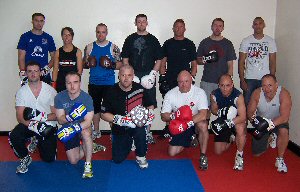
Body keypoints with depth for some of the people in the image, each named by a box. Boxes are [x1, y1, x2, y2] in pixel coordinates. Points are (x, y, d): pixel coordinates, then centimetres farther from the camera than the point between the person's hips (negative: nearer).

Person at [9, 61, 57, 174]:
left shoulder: (50, 90, -6)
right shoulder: (21, 92, -4)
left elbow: (56, 115, -4)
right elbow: (19, 117, -11)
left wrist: (43, 116, -24)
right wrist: (32, 124, -30)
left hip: (48, 125, 0)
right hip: (29, 124, 1)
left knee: (49, 158, -3)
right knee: (14, 137, -30)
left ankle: (40, 142, 33)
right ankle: (25, 158, 1)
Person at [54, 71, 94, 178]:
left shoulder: (86, 98, -17)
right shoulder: (59, 97, -10)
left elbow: (88, 122, -23)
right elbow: (60, 120, -10)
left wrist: (74, 129, -39)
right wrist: (70, 117, -33)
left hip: (84, 127, -2)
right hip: (68, 130, 2)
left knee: (86, 132, -38)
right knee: (73, 161, -5)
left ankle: (88, 165, -21)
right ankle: (83, 148, 29)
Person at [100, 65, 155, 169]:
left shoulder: (139, 88, -7)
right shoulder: (112, 92, -11)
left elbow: (150, 106, 7)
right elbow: (104, 114, -8)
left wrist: (149, 114, -15)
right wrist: (118, 119, -24)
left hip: (137, 123, -1)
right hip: (120, 129, 1)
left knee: (140, 130, -37)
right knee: (118, 159, 4)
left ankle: (141, 156, -9)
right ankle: (128, 143, 37)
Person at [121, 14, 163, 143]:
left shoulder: (153, 40, 8)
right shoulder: (130, 39, 9)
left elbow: (159, 60, 6)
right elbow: (125, 59, 6)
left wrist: (152, 74, -7)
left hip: (148, 76, 0)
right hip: (133, 76, 0)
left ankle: (147, 131, 14)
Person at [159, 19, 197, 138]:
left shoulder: (189, 44, 9)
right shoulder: (168, 44, 14)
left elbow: (194, 64, 8)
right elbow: (163, 62, 13)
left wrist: (191, 77, -5)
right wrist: (162, 77, 2)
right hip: (169, 81, 2)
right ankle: (169, 129, 12)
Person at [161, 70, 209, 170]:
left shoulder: (199, 92, -17)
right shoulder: (170, 94, -10)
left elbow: (203, 115, -28)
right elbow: (163, 116, -8)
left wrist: (186, 123, -37)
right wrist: (173, 115, -30)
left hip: (195, 122, -3)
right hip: (178, 126, 3)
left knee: (202, 125, -37)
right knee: (172, 153, -2)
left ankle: (203, 155, -16)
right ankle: (190, 140, 29)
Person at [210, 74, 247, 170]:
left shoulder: (238, 96, -28)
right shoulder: (214, 95, -17)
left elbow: (242, 117, -31)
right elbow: (213, 110, -1)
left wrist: (227, 123, -42)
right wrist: (220, 112, -24)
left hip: (237, 120, -4)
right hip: (223, 121, 4)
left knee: (240, 128, -42)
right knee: (218, 151, 4)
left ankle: (239, 155, -17)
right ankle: (230, 139, 38)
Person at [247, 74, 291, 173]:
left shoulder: (284, 94, -28)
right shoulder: (257, 93, -21)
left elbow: (284, 117, -35)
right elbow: (250, 112, -17)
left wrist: (271, 123, -50)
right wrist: (254, 119, -39)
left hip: (278, 122, -2)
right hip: (261, 123, 3)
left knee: (284, 131, -39)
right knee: (256, 153, 6)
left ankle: (280, 159, -15)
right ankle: (270, 138, 38)